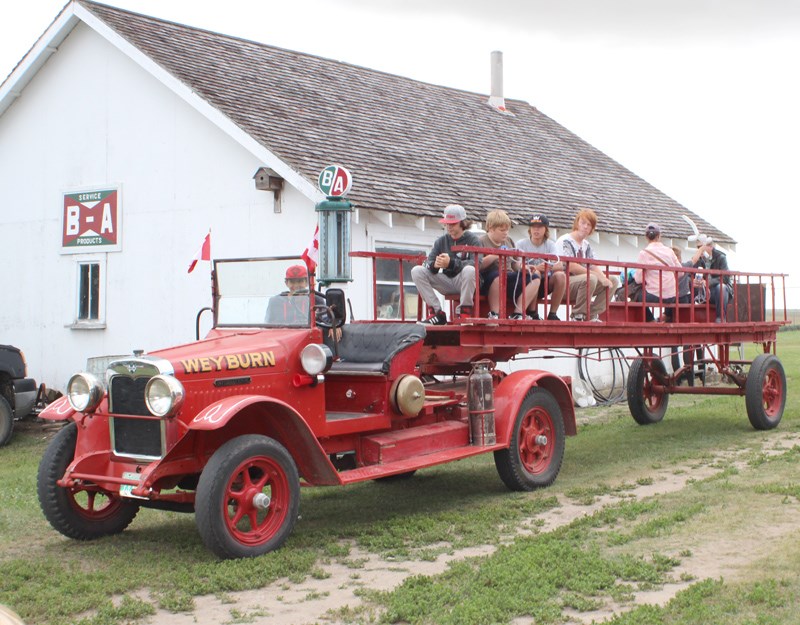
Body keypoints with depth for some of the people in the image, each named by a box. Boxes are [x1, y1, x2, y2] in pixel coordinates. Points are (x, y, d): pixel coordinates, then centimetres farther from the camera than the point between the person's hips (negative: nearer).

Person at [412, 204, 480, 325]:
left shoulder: (472, 239, -3)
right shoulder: (441, 241, 10)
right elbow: (428, 262, 0)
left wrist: (451, 263, -35)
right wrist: (434, 264, -27)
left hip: (464, 283, -4)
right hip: (447, 281, 5)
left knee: (470, 270, -38)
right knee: (416, 271, -13)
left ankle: (464, 314, -24)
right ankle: (437, 313, -14)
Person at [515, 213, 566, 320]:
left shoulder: (550, 244, 5)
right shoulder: (521, 244, -3)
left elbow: (560, 266, -11)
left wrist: (549, 267, -34)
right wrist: (536, 268, -36)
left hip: (544, 284, 3)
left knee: (560, 275, -25)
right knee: (535, 273, -34)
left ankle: (552, 314, -18)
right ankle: (532, 313, -25)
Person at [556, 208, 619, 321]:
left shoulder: (586, 245, 18)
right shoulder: (565, 241, -9)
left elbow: (594, 266, 10)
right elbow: (571, 267, -21)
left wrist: (604, 277, -12)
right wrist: (597, 275, -21)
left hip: (581, 283, 9)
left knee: (613, 281, 0)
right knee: (591, 279, -35)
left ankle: (592, 315, -4)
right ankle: (577, 316, -19)